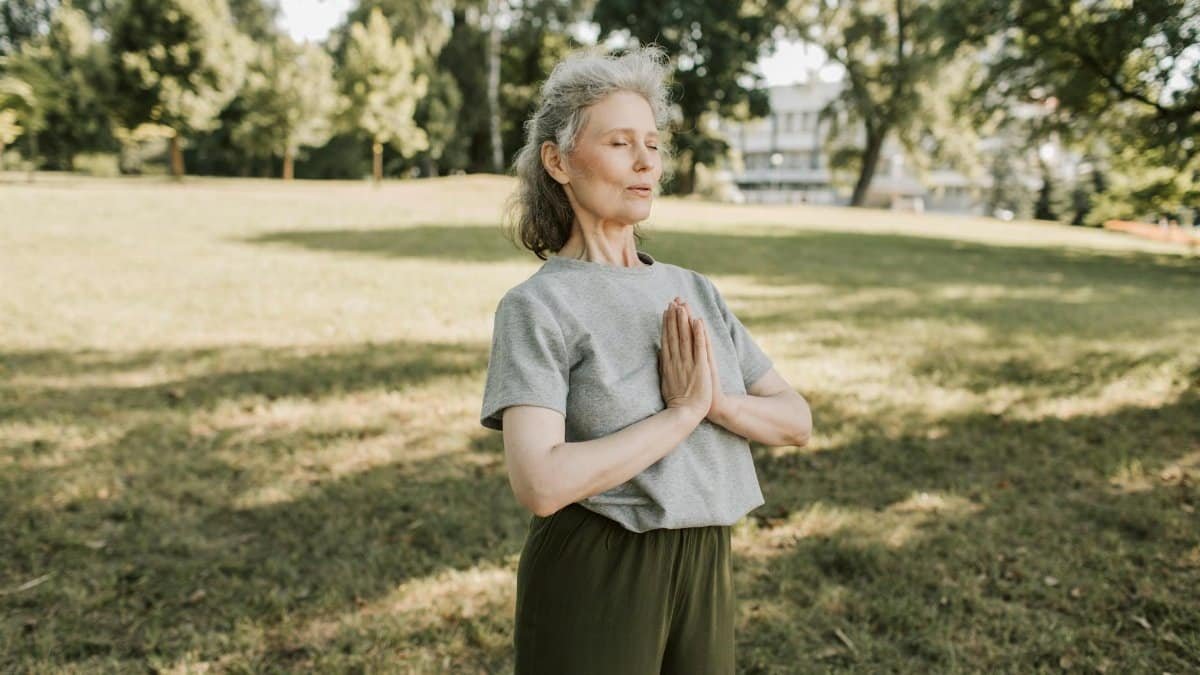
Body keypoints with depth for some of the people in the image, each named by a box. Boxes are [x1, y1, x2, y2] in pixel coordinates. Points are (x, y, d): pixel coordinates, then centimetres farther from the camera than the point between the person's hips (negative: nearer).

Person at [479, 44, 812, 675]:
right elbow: (540, 484, -23)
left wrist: (715, 402, -15)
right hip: (593, 578, -5)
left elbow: (797, 420, 4)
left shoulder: (695, 291, 6)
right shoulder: (534, 307, -12)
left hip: (704, 570, 5)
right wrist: (682, 412, -17)